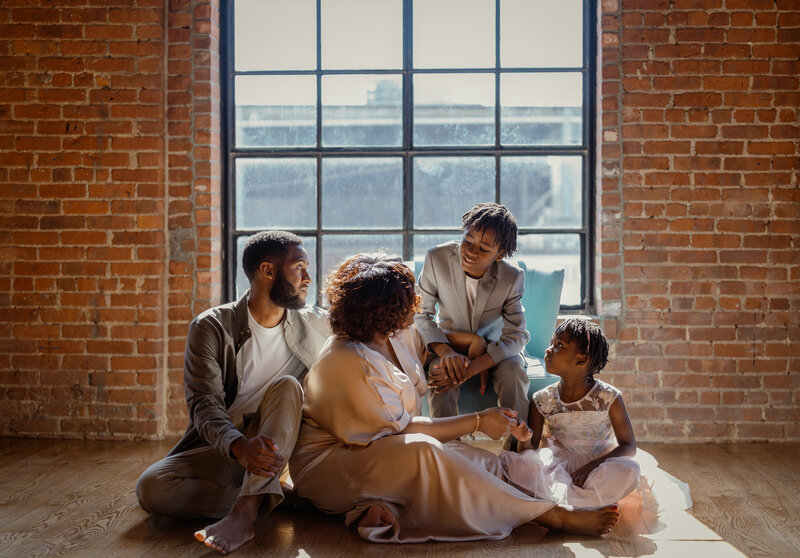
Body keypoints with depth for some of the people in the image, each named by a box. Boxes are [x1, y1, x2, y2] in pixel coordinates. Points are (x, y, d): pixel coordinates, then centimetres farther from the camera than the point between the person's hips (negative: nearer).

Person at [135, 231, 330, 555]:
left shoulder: (315, 325, 4)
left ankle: (243, 513, -38)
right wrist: (240, 447, -36)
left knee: (286, 387, -28)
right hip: (222, 448, -1)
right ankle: (267, 498, -21)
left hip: (278, 446, 1)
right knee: (150, 488, -26)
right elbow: (204, 403, -17)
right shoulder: (211, 327, -6)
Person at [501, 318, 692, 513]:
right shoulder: (543, 400, -2)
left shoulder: (608, 398, -9)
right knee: (507, 461, -26)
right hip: (559, 471, 1)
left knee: (629, 470, -35)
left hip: (598, 470, -1)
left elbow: (629, 447, -10)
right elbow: (530, 452, 1)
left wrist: (591, 466, -24)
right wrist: (525, 440, -25)